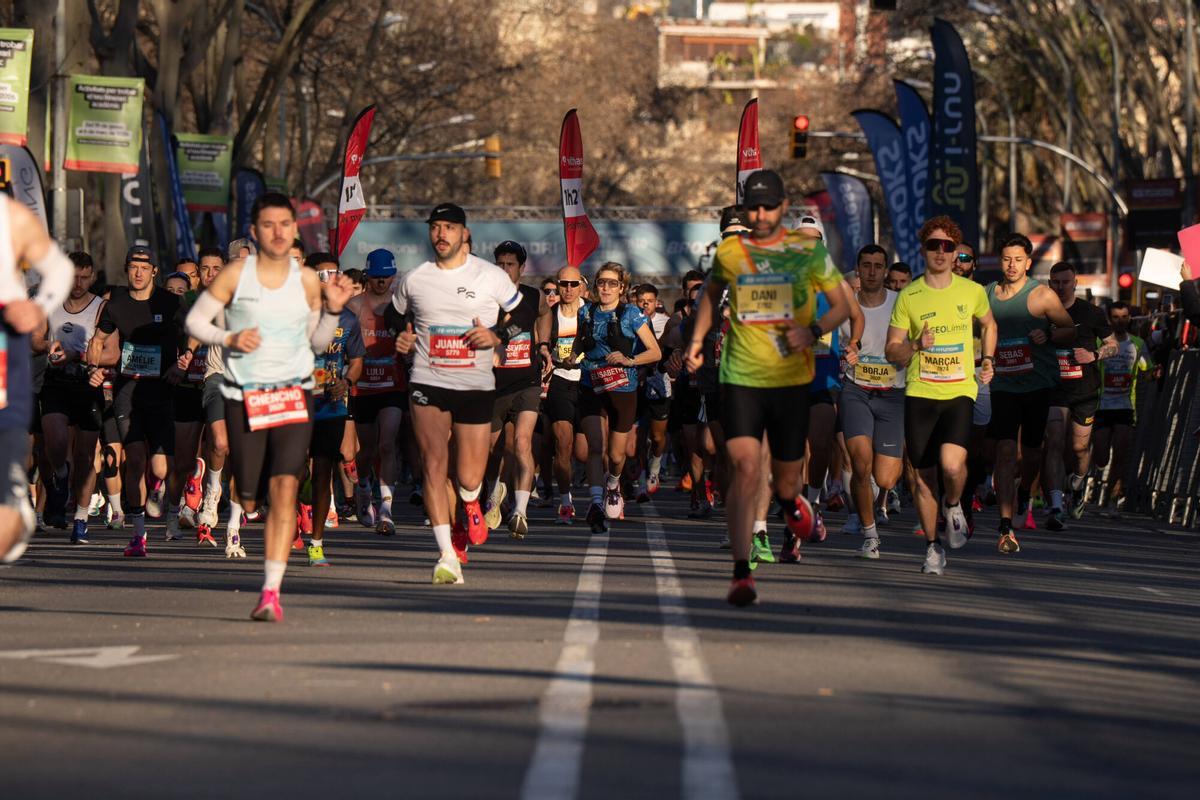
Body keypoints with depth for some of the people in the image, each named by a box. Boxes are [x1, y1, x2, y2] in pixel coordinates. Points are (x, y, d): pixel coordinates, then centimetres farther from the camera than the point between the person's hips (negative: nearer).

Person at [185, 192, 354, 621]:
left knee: (284, 489, -17)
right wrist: (228, 339, -13)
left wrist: (333, 309, -3)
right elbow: (195, 319, 3)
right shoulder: (236, 274, -2)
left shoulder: (308, 280, 5)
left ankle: (271, 593, -19)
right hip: (243, 396, 0)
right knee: (248, 500, 4)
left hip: (294, 395, 0)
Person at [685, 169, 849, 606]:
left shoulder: (809, 250, 1)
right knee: (746, 470, -17)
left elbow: (842, 305, 7)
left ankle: (793, 509, 47)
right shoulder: (728, 252, 4)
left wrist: (812, 331, -12)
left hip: (792, 380, 0)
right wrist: (697, 339, 12)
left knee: (785, 482, 9)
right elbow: (712, 293, 25)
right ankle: (741, 573, -17)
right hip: (740, 378, 0)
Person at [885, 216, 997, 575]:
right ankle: (933, 547, 19)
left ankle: (953, 505, 11)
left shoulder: (972, 291, 5)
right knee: (924, 475, 3)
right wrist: (916, 345, -16)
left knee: (952, 464, -23)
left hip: (959, 391, -1)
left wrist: (987, 359, 12)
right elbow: (891, 351, 3)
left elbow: (989, 325, 27)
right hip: (919, 393, 1)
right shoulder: (908, 296, 1)